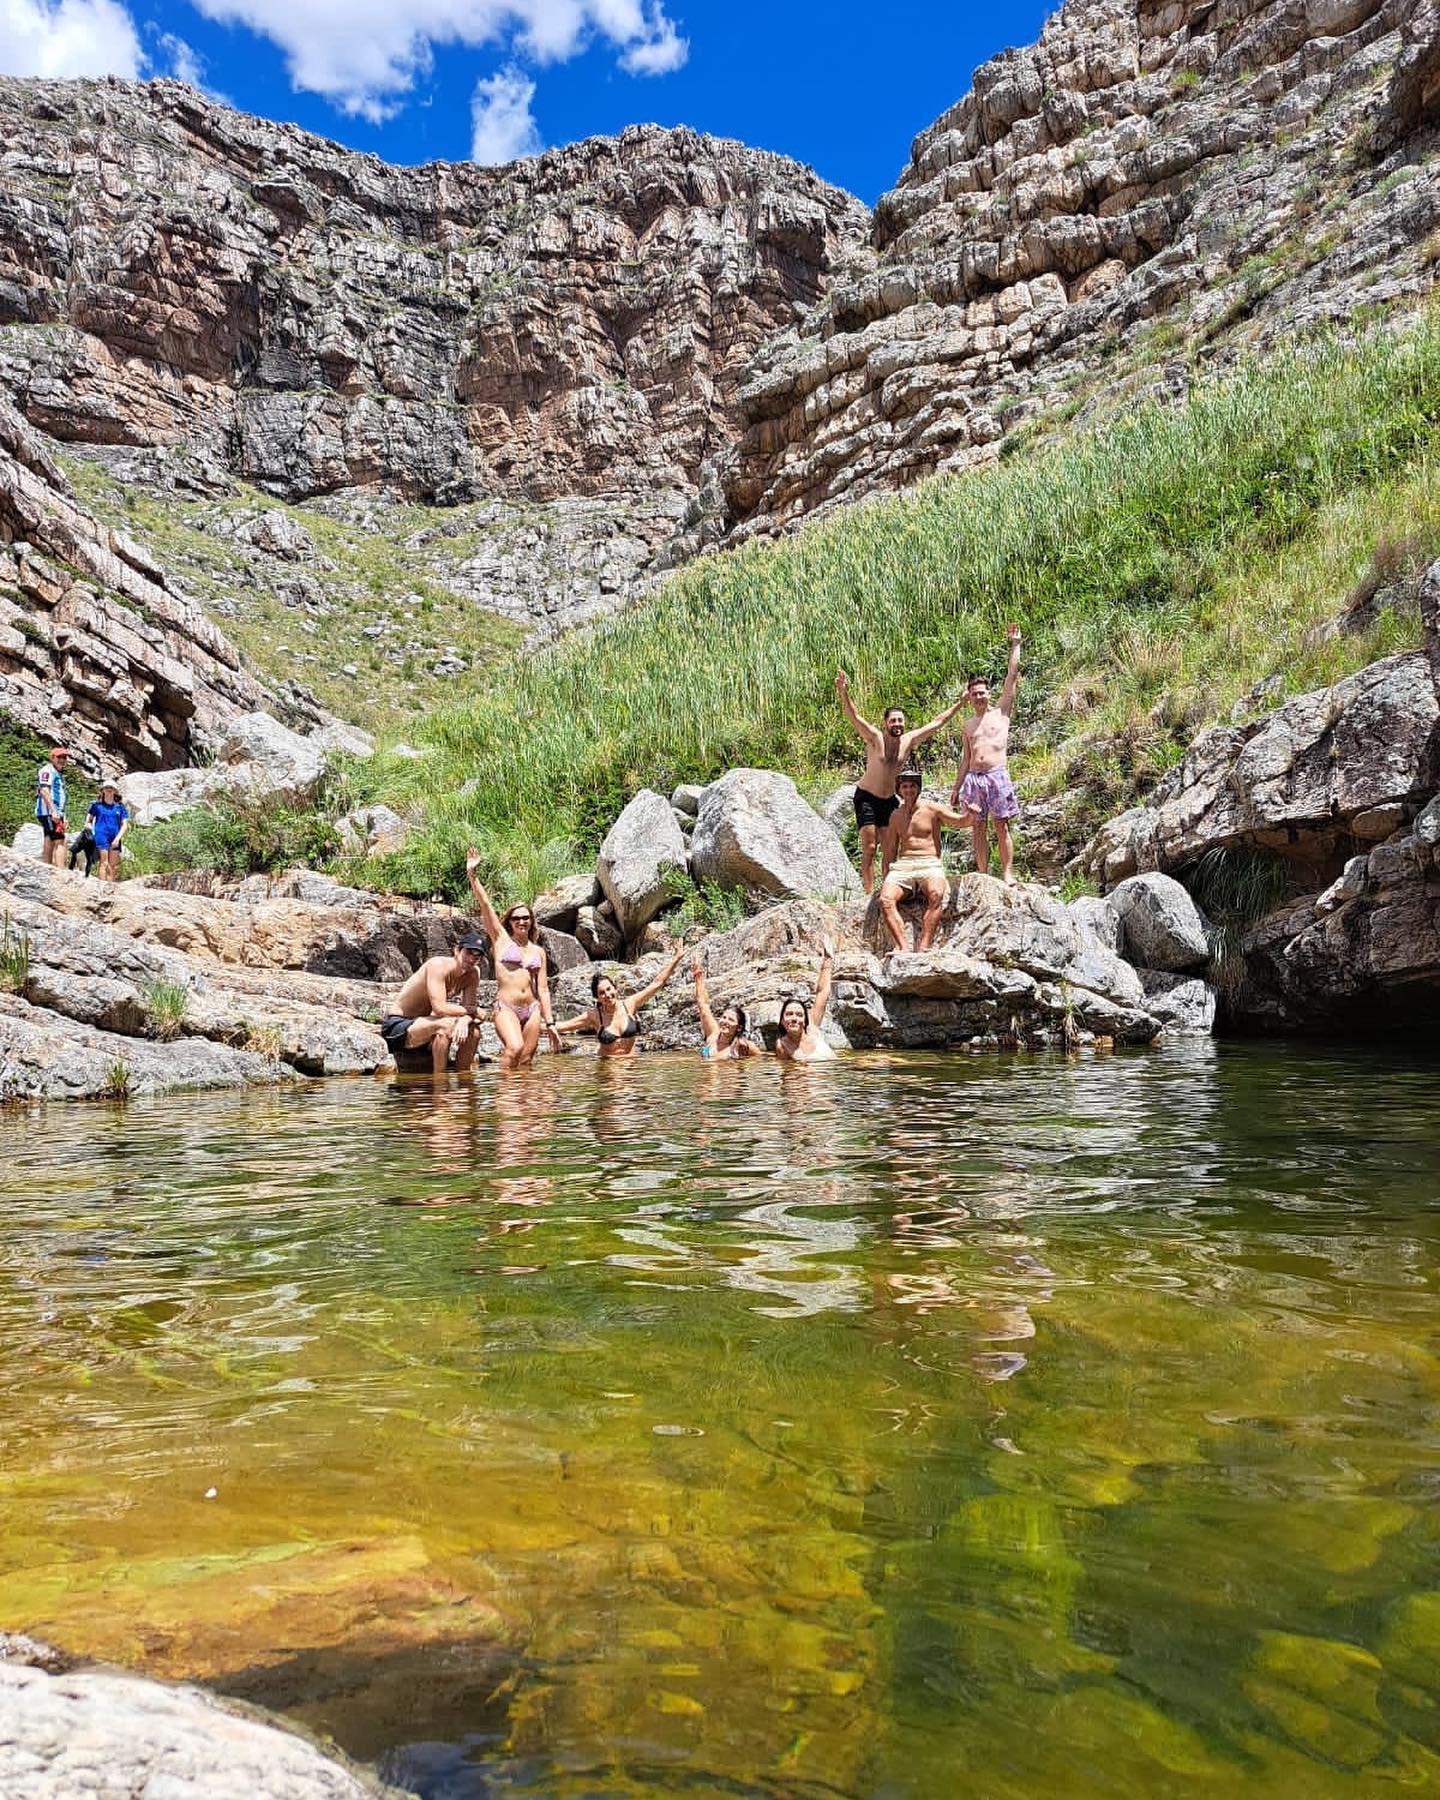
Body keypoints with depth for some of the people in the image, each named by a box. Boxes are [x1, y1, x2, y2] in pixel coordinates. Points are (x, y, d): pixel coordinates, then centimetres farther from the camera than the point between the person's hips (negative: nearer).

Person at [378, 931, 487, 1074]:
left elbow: (470, 1007, -5)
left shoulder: (473, 973, -1)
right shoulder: (438, 965, -23)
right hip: (396, 1026, -7)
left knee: (473, 1030, -9)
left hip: (421, 1023, 7)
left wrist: (464, 1020, -28)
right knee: (446, 1024, -32)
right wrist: (474, 1011, -20)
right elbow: (439, 1008, -31)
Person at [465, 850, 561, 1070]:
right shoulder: (501, 939, 7)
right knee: (514, 1048, -27)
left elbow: (543, 988, 13)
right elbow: (484, 904, -1)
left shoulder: (538, 952, 15)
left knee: (526, 1061, 0)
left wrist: (550, 1023, 9)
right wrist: (472, 875, -8)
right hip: (506, 1008, -4)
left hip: (532, 1010, 4)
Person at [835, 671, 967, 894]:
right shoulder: (875, 738, -15)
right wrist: (844, 693, -45)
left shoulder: (909, 740, -2)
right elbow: (853, 716, -29)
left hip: (890, 800, 5)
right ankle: (869, 894, -8)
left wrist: (959, 704, 7)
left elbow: (937, 722, 6)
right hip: (867, 798, -5)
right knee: (869, 847, -8)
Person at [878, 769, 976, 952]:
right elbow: (890, 852, 21)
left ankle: (923, 947, -42)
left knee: (936, 895, -37)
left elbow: (960, 820, -3)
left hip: (930, 865, -3)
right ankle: (903, 948, -35)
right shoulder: (896, 816, 18)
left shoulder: (931, 808, 8)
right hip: (902, 866, 3)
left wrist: (969, 815, -27)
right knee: (885, 899, -28)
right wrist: (885, 880, 12)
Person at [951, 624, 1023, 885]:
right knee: (978, 829, 2)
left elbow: (1012, 675, 2)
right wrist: (957, 787, 17)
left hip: (997, 775, -4)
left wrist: (1015, 645, 3)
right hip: (973, 778, 4)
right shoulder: (968, 724, 18)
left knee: (1002, 827, -5)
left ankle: (1007, 874, -4)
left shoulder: (1001, 712, 8)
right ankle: (983, 875, 5)